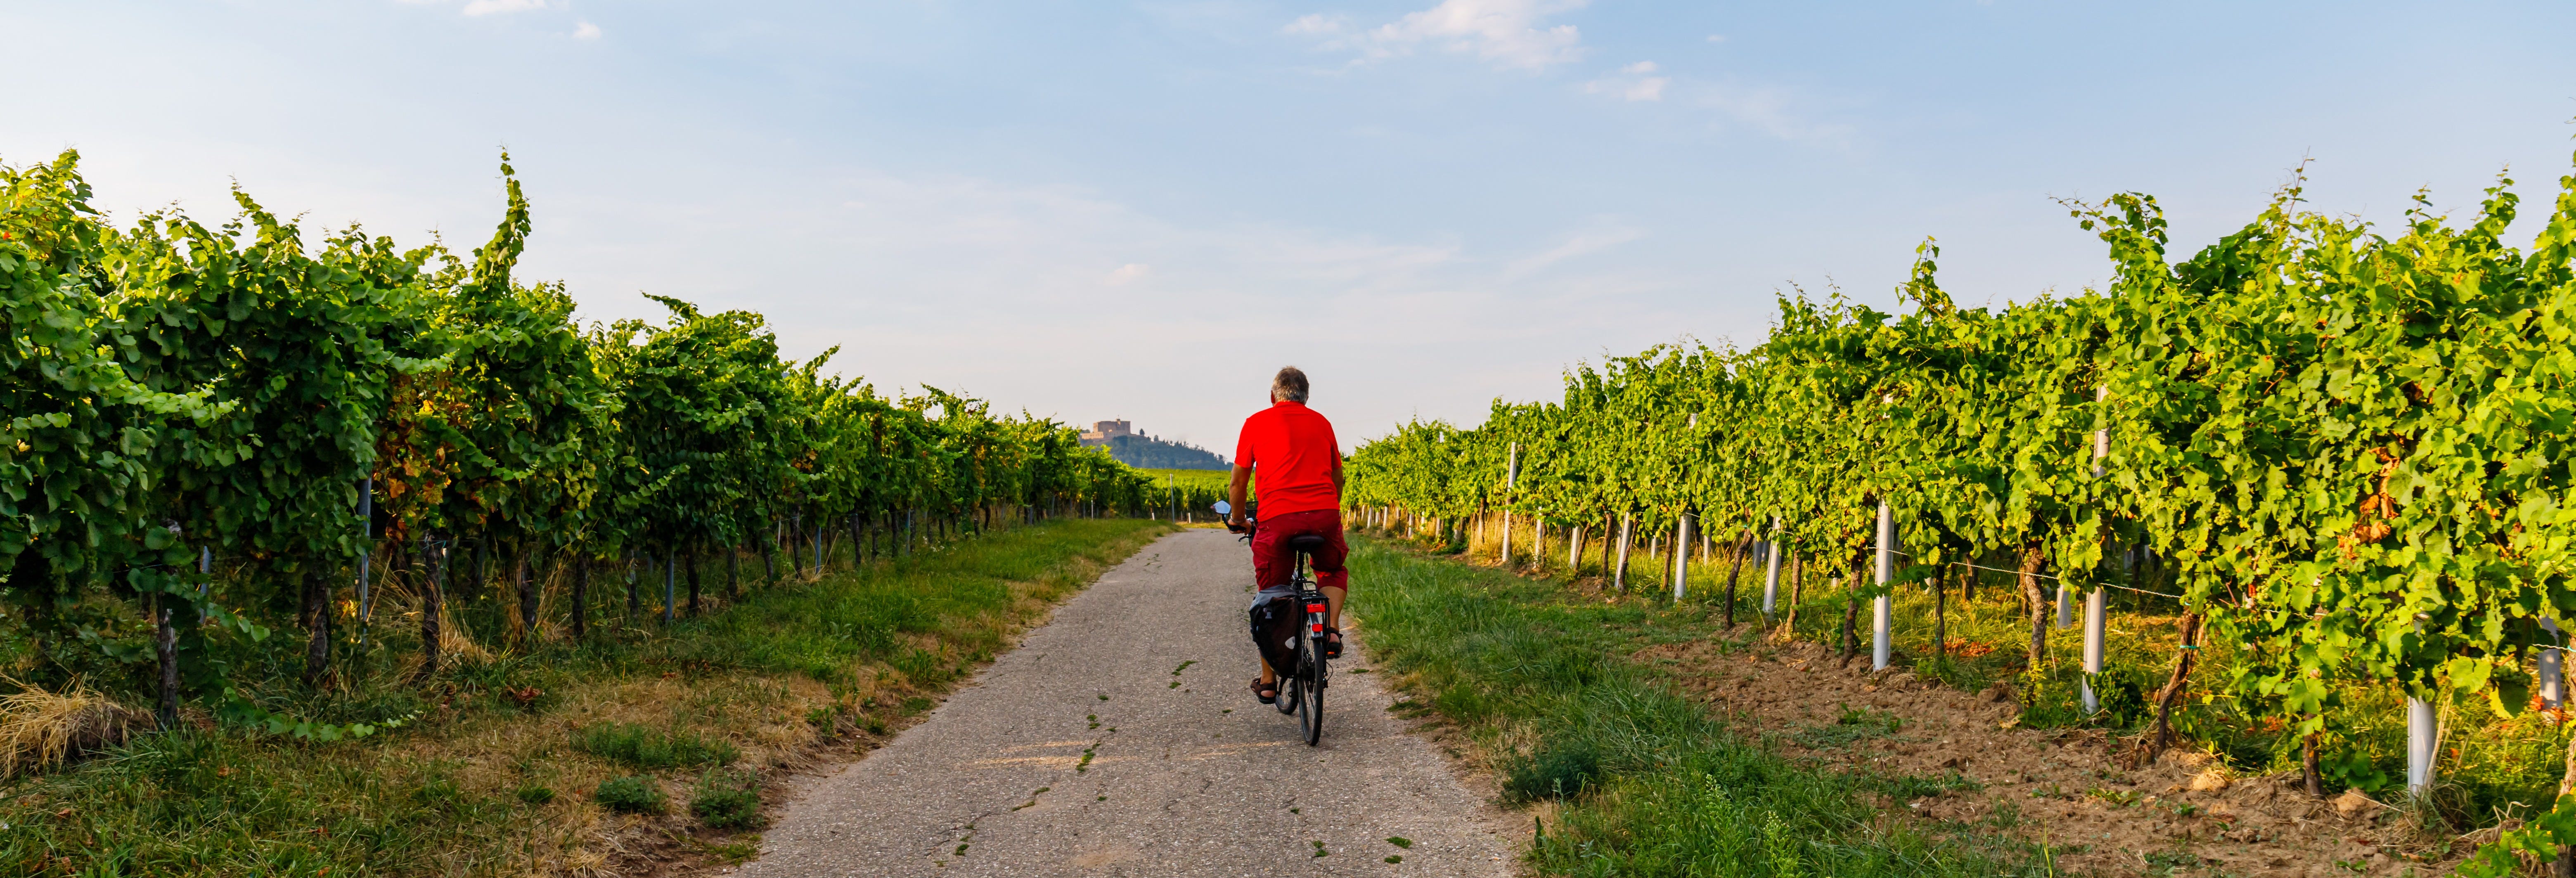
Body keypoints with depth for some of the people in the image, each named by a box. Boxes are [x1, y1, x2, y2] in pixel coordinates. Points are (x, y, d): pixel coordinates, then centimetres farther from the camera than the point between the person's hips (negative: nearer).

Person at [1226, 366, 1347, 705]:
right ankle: (1332, 631, 7)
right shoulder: (1321, 423, 20)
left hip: (1277, 518, -2)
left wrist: (1236, 519, 28)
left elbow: (1239, 482, 12)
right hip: (1325, 515, 2)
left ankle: (1268, 682, 17)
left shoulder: (1257, 423, 12)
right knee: (1334, 571, 31)